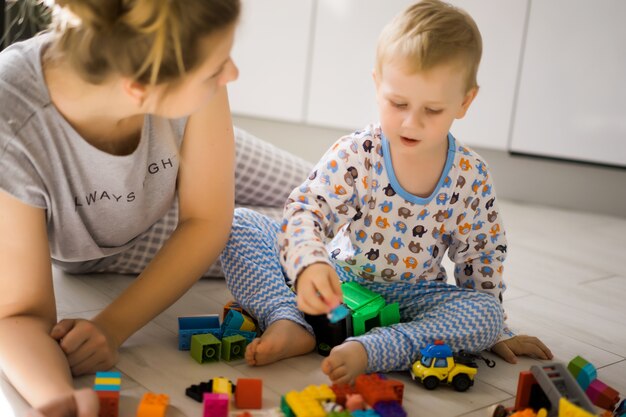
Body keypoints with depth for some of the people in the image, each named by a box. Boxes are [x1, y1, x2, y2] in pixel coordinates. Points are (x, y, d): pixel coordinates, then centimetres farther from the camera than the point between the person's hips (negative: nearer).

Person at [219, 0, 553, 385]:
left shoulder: (473, 179, -9)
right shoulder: (355, 155, -16)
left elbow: (482, 257, 3)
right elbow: (306, 211, -24)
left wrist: (496, 330, 8)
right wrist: (309, 263, -46)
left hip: (409, 298, 2)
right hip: (334, 281, -1)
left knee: (485, 315, -28)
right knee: (241, 225, -15)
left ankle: (367, 350, -38)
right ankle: (288, 323, -30)